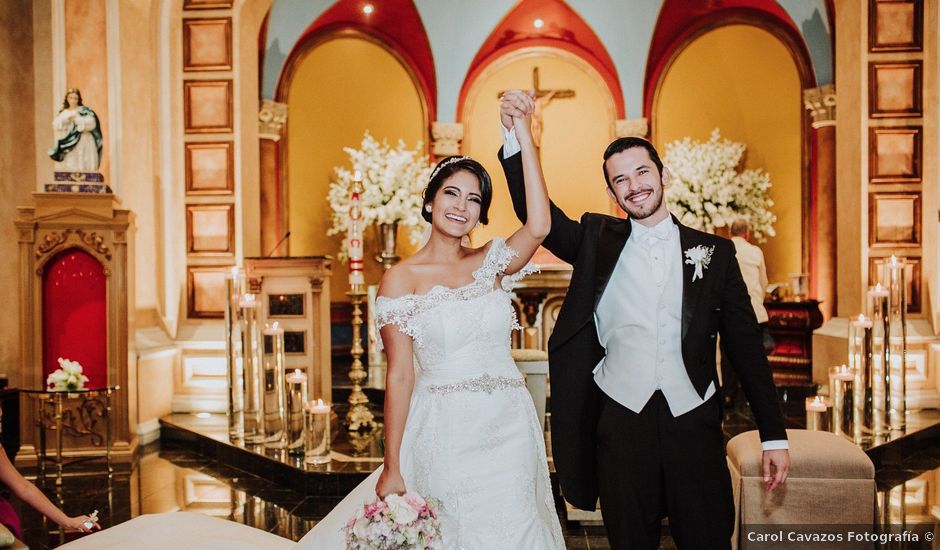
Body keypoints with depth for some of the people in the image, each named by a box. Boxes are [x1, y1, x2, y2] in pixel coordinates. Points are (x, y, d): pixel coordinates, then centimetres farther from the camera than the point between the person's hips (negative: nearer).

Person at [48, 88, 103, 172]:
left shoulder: (85, 111, 4)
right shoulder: (63, 113, 16)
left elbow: (91, 124, -8)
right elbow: (55, 125, 4)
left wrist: (78, 119, -13)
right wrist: (66, 119, -10)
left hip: (83, 146, -4)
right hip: (68, 146, 4)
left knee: (82, 168, -12)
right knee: (67, 169, -3)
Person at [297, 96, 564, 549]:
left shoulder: (491, 264, 4)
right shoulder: (400, 280, -4)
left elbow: (539, 225, -16)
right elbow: (400, 376, -5)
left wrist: (524, 137, -15)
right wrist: (392, 468, -6)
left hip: (510, 431, 3)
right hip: (442, 433, -3)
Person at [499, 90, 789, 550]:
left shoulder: (715, 252, 4)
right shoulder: (597, 241, 6)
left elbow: (746, 347, 4)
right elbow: (536, 214, -8)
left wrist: (774, 436, 3)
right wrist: (515, 139, -21)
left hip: (694, 424, 0)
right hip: (620, 422, 1)